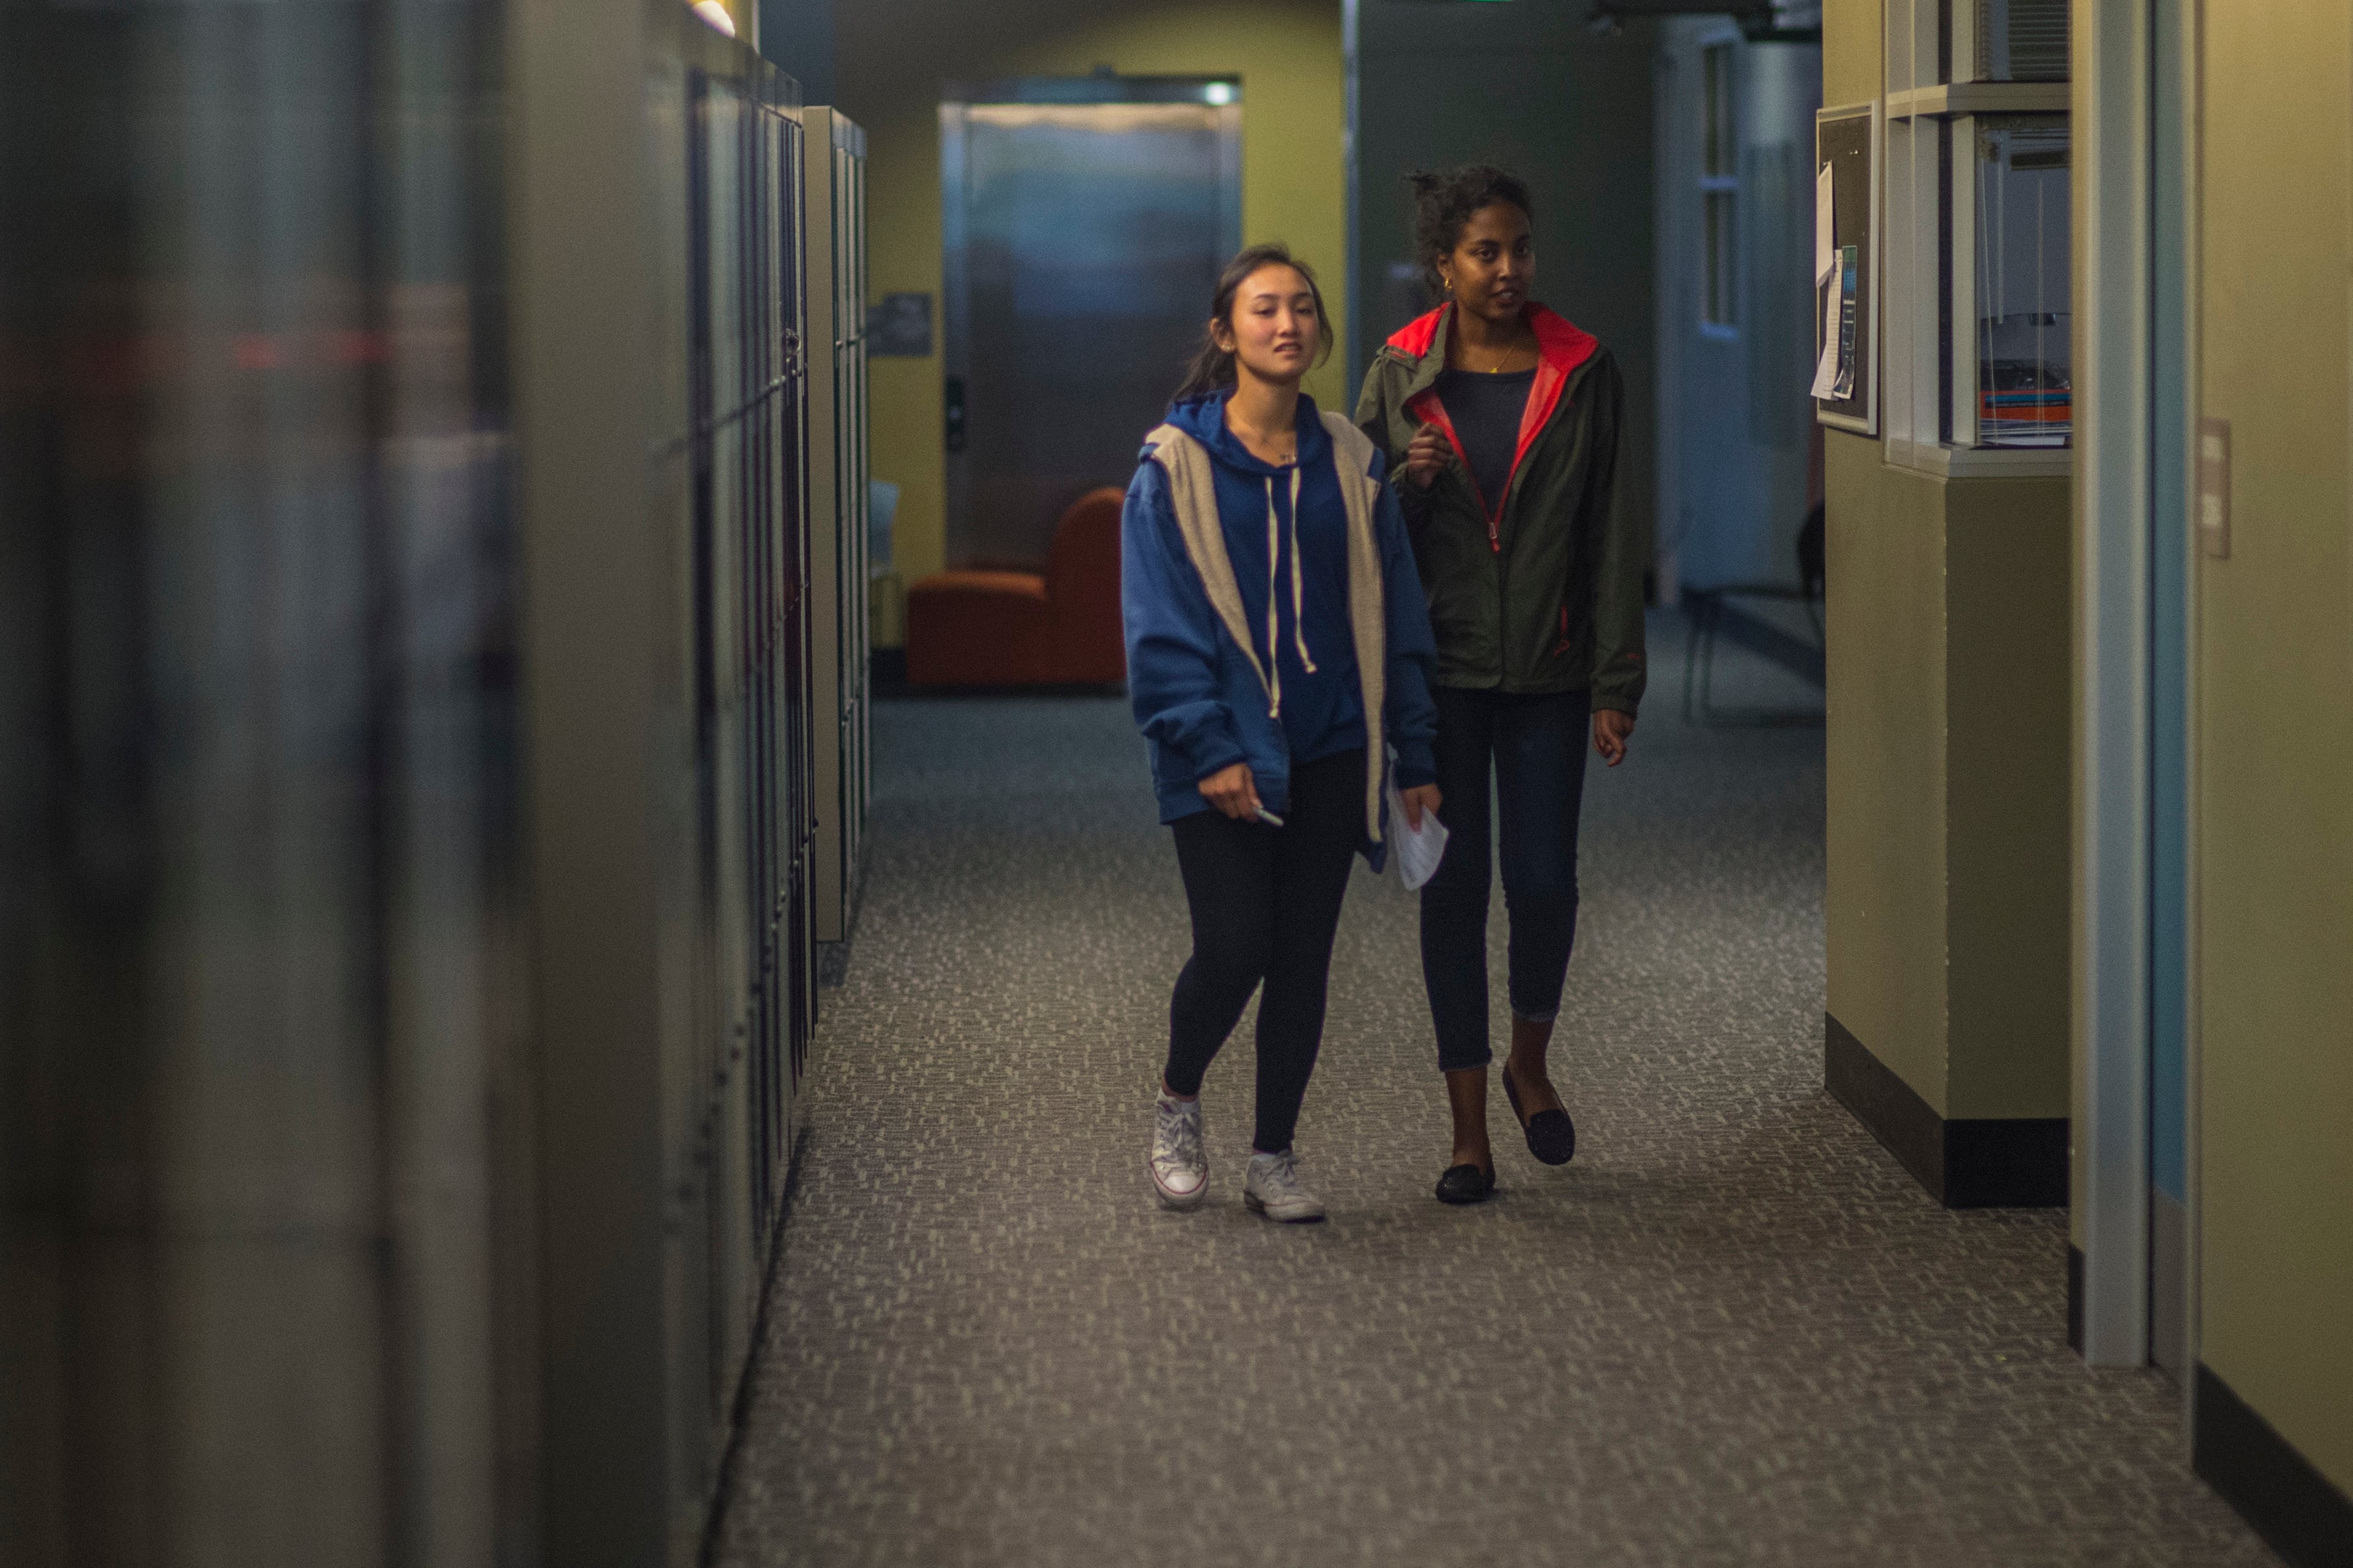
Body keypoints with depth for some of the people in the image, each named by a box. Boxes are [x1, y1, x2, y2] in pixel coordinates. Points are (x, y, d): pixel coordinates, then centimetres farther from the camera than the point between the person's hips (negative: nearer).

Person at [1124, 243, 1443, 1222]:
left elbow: (1393, 615, 10)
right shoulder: (1177, 464, -5)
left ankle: (1273, 1157, 18)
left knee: (1304, 958, 6)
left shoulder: (1349, 464, 6)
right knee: (1234, 948, -10)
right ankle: (1176, 1104, 18)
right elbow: (1162, 623, -8)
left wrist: (1414, 755, 7)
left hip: (1329, 752, 4)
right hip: (1224, 754, -4)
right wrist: (1209, 747, -15)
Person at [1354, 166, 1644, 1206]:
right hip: (1439, 670, 0)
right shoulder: (1399, 376, 1)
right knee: (1453, 886, 2)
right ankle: (1470, 1129, 10)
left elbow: (1611, 535, 0)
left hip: (1547, 671, 0)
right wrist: (1407, 486, -17)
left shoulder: (1582, 373, 0)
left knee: (1544, 884, -3)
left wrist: (1617, 683, -4)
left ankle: (1530, 1062, 27)